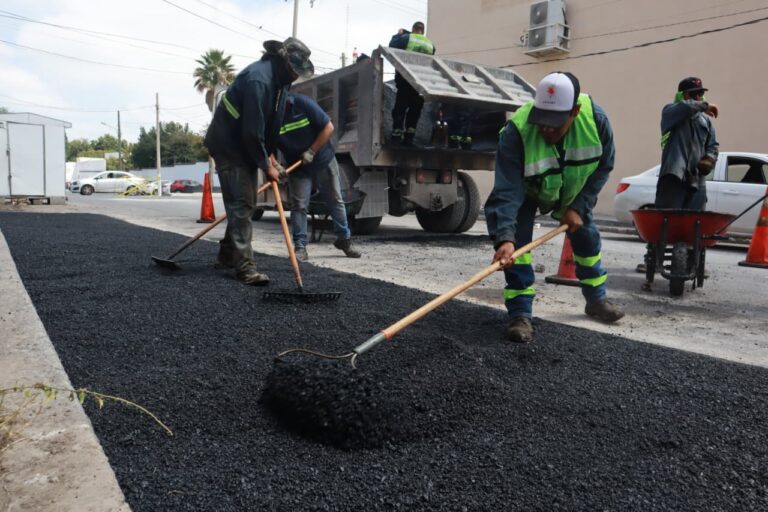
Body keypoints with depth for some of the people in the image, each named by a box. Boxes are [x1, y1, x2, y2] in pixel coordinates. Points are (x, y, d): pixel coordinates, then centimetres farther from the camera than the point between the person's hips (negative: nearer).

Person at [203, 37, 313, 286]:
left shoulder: (279, 78, 4)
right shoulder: (258, 79, -27)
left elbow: (271, 123, 13)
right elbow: (252, 132, -27)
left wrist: (269, 155, 7)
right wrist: (266, 166, -18)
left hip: (247, 147, 10)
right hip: (229, 146, -10)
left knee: (246, 204, 14)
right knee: (241, 205, -12)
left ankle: (227, 256, 26)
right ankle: (244, 267, -10)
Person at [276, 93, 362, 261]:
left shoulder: (302, 103, -21)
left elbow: (328, 127, -18)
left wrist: (311, 152, -20)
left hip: (323, 160, -1)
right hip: (297, 167, 1)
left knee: (335, 201, 8)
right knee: (299, 205, -3)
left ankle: (344, 239, 21)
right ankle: (300, 247, 1)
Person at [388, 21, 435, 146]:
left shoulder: (406, 38, -1)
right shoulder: (430, 44, 11)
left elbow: (392, 45, 2)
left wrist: (398, 34, 19)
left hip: (405, 78, -3)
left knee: (400, 107, 4)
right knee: (415, 110, 10)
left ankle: (397, 135, 0)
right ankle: (409, 136, 8)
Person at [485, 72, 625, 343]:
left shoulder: (596, 119, -31)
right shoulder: (516, 131, -42)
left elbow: (603, 167, -14)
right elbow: (507, 192, -47)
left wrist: (578, 207, -20)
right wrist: (504, 237, -58)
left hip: (572, 190, 4)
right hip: (526, 190, -3)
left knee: (587, 237, 13)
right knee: (518, 241, -21)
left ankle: (596, 298, 36)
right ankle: (521, 315, -14)